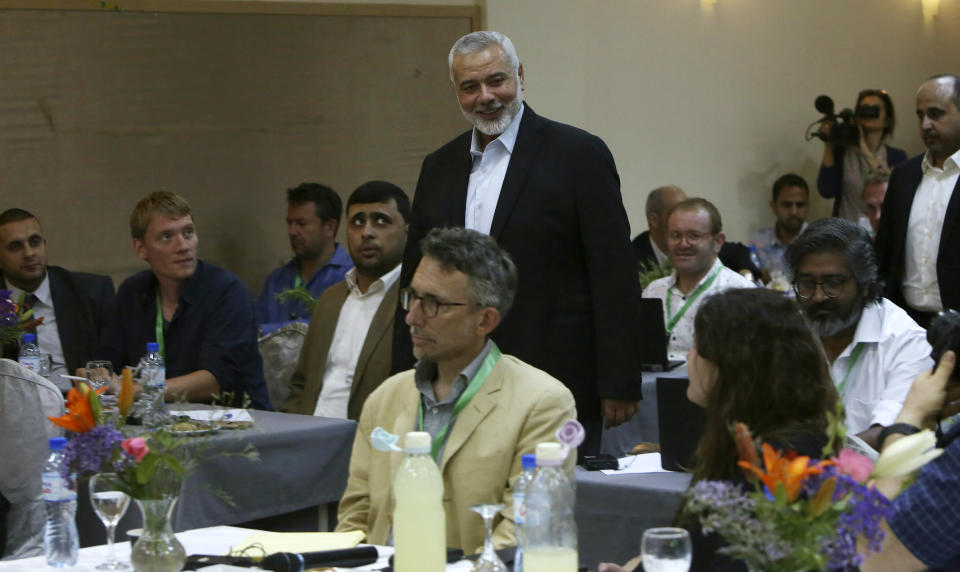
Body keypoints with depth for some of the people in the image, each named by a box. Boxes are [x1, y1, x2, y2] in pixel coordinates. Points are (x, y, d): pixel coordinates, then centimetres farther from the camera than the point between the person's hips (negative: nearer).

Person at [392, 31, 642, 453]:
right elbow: (415, 281, 18)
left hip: (557, 387, -4)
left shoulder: (578, 155, -2)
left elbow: (615, 276, -5)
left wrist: (618, 386, -10)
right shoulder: (438, 167, 14)